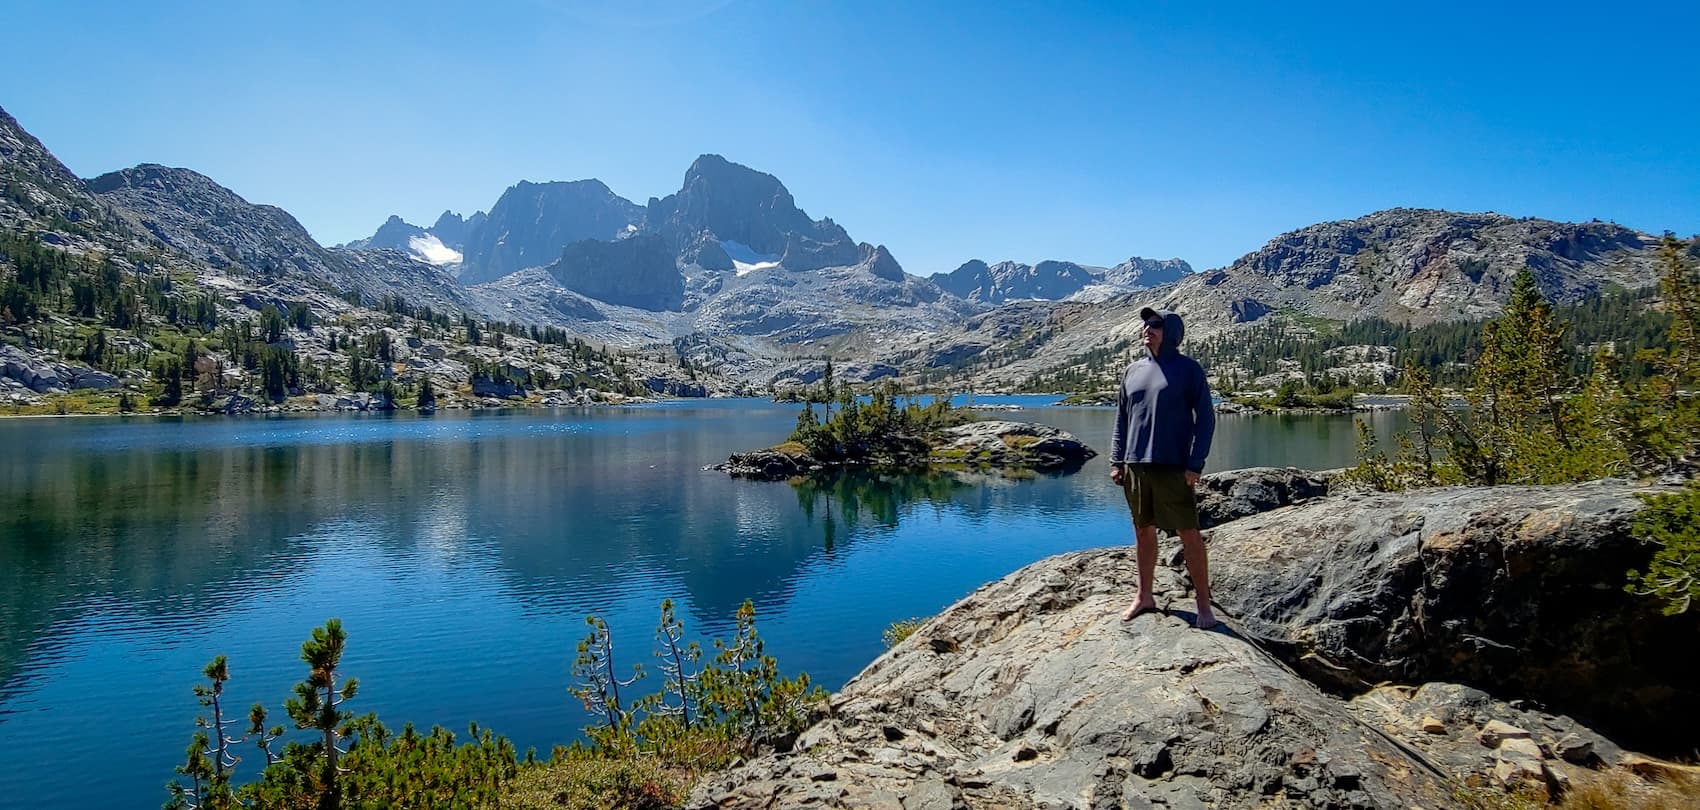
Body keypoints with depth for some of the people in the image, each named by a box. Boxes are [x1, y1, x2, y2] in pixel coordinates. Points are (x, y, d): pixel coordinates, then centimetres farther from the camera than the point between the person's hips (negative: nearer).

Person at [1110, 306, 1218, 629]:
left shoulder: (1189, 369, -1)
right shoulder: (1133, 371, 12)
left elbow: (1205, 418, -3)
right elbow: (1121, 420, 16)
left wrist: (1195, 464, -11)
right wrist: (1116, 462, 9)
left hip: (1173, 468, -5)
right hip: (1135, 466, 5)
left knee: (1189, 533, -1)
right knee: (1143, 530, 12)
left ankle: (1204, 605, 7)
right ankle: (1144, 596, 24)